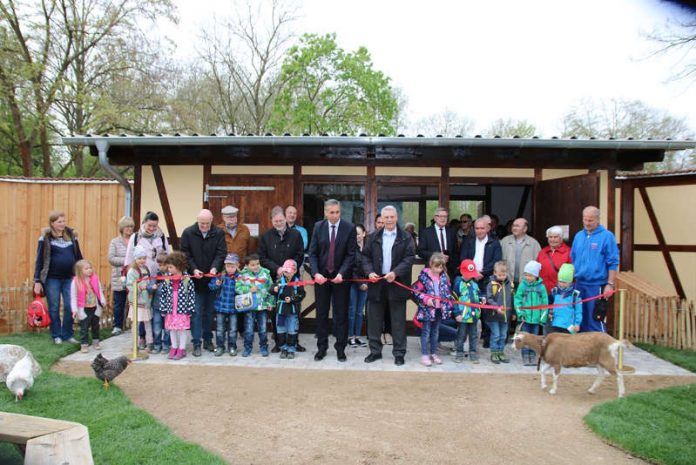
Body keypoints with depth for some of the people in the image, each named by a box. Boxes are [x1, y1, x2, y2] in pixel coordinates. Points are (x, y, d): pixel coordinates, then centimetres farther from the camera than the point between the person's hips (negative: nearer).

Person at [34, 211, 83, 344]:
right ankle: (56, 335, 18)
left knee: (70, 307, 3)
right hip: (52, 279, -3)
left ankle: (68, 334, 16)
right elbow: (39, 260, -3)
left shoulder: (71, 235, 7)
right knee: (54, 308, 6)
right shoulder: (46, 238, -3)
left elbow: (78, 256, 13)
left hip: (70, 278, 3)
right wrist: (37, 281, -6)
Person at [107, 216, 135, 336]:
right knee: (119, 303, 8)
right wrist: (125, 261, -12)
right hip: (119, 279, 1)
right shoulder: (115, 242, 6)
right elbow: (111, 258, -3)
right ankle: (117, 326, 21)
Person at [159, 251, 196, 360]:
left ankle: (182, 349, 17)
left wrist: (190, 309, -9)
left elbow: (192, 295, -8)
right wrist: (163, 309, 3)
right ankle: (174, 347, 27)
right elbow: (163, 295, 5)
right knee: (172, 329, 13)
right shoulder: (167, 280, 1)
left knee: (183, 329, 5)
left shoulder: (187, 280, -11)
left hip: (183, 310, -4)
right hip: (170, 310, 4)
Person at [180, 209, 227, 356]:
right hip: (195, 279, -1)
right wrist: (193, 269, -15)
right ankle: (196, 343, 4)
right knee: (196, 312, -2)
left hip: (212, 279, 1)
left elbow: (221, 253, -6)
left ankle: (208, 340, 22)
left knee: (210, 311, 10)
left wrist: (215, 268, -22)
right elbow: (185, 254, -2)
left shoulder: (219, 233, -1)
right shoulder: (188, 233, -2)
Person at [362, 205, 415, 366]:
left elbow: (410, 258, -7)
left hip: (397, 283, -3)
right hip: (377, 283, 3)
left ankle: (399, 353, 14)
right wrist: (369, 272, -9)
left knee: (398, 321, 4)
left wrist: (395, 273, -18)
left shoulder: (405, 237, 0)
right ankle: (375, 351, 20)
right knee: (374, 320, 8)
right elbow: (365, 256, 8)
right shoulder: (373, 237, 9)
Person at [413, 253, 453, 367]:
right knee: (426, 332, 2)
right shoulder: (424, 276, -13)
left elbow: (448, 291, 13)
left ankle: (434, 353, 25)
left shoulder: (444, 277, 4)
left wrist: (448, 304, 4)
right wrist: (426, 299, -19)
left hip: (440, 309, 5)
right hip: (427, 309, -5)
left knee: (435, 332, 15)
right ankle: (424, 355, 9)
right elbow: (416, 291, -11)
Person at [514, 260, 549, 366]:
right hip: (525, 318, -1)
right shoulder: (522, 285, -2)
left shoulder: (541, 287, -2)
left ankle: (532, 357, 22)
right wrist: (520, 313, -11)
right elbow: (517, 300, -2)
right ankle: (525, 357, 13)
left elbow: (545, 303, 1)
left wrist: (543, 317, -3)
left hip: (537, 318, 1)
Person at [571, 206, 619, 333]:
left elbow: (613, 263, -8)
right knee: (580, 320, 13)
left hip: (597, 285, -6)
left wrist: (610, 284, -12)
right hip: (579, 284, 6)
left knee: (596, 320, -6)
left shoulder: (606, 236, -7)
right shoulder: (579, 236, 10)